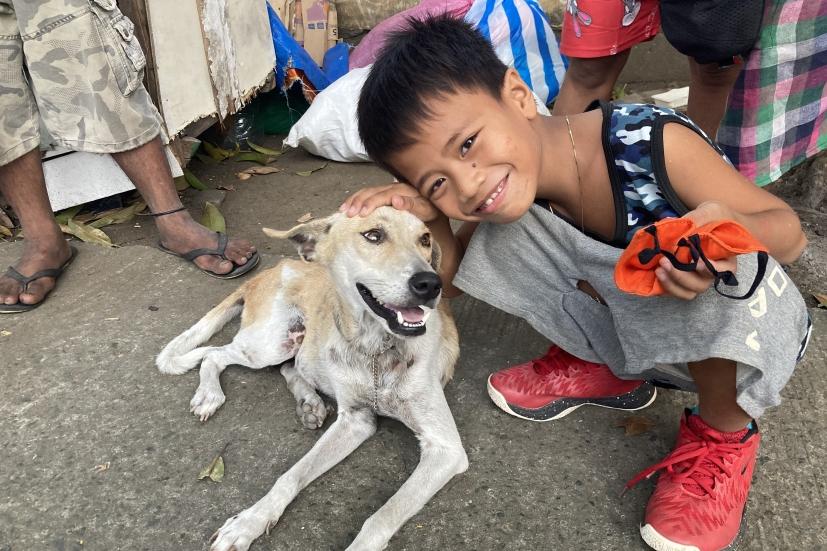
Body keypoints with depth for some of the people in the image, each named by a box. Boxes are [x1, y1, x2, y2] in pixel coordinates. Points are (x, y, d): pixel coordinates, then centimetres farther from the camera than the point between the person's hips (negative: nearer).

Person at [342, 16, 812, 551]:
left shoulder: (655, 143, -32)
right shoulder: (499, 190, -16)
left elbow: (790, 233, -20)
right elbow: (455, 277, -3)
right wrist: (426, 217, -24)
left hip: (754, 325, -3)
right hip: (632, 327, 4)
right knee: (500, 227, -15)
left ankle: (724, 432, -9)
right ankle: (609, 370, 6)